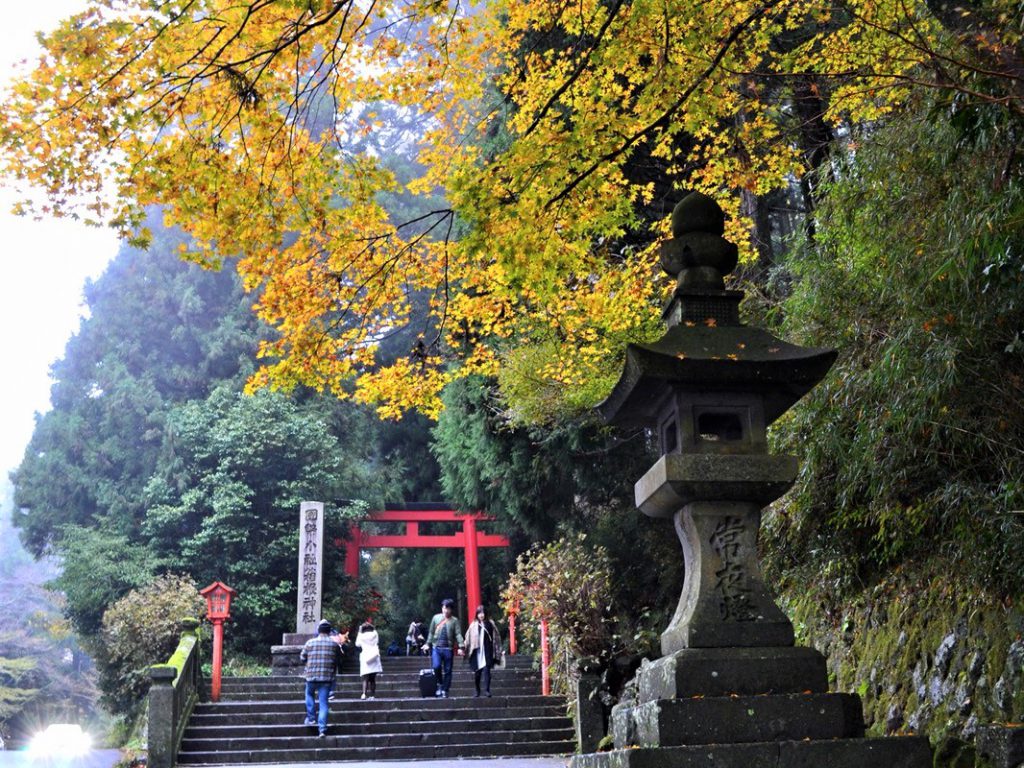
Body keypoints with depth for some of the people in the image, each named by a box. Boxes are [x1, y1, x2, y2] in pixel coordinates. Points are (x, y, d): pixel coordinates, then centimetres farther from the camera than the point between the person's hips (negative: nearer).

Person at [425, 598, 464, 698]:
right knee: (436, 666, -18)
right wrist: (428, 644, 8)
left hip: (448, 649, 0)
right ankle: (439, 684, 6)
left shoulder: (454, 620, 3)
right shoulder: (436, 618, 7)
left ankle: (445, 691, 12)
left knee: (447, 670, 3)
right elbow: (431, 632, 13)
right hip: (436, 647, 0)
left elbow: (458, 634, -5)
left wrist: (460, 646, -17)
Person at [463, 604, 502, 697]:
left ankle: (487, 690, -13)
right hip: (476, 652, 1)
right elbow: (468, 638, 4)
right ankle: (477, 690, 22)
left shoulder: (490, 624, 4)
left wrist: (497, 652, 3)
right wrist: (464, 648, -4)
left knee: (486, 670, -12)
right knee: (477, 672, 7)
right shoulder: (473, 625, 6)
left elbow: (496, 638, 5)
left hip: (487, 652, -1)